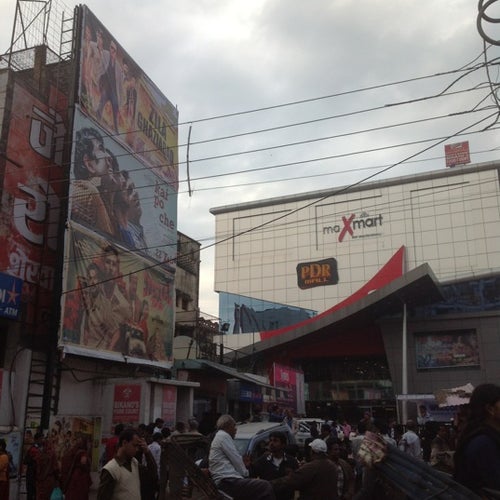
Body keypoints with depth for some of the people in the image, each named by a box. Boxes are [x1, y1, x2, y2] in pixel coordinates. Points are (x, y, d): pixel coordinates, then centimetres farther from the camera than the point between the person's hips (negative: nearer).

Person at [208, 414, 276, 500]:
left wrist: (243, 464, 22)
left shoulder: (218, 437, 27)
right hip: (227, 482, -11)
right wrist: (245, 472, 7)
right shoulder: (223, 436, -4)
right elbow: (236, 459, -7)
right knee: (266, 486, -19)